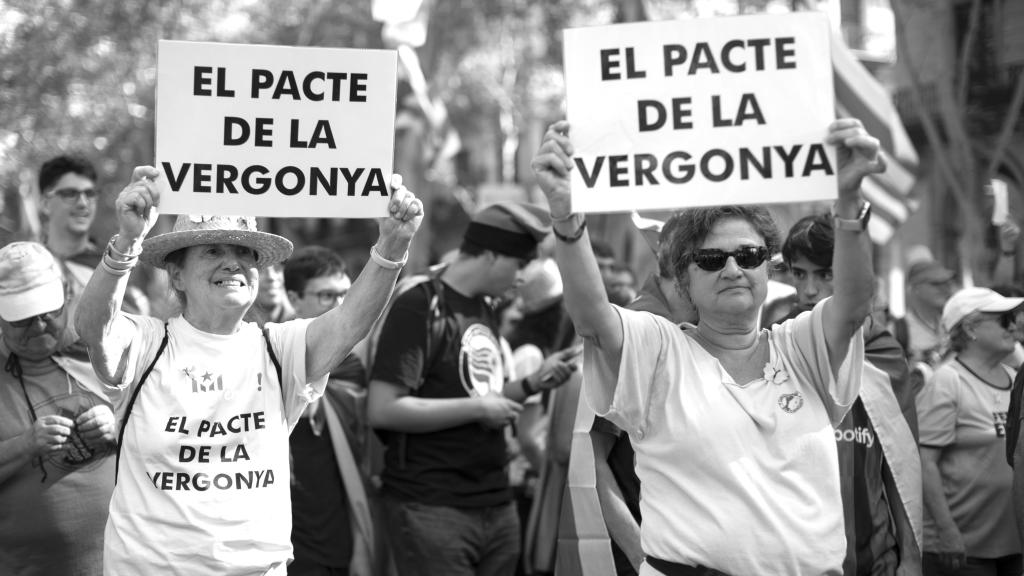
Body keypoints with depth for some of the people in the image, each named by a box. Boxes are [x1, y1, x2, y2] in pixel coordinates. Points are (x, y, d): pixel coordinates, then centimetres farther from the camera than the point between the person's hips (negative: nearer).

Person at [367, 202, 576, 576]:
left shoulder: (485, 310, 16)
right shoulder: (419, 307, -11)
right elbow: (383, 410, -18)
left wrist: (532, 384, 6)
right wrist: (478, 409, -15)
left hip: (497, 506, 8)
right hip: (433, 511, -8)